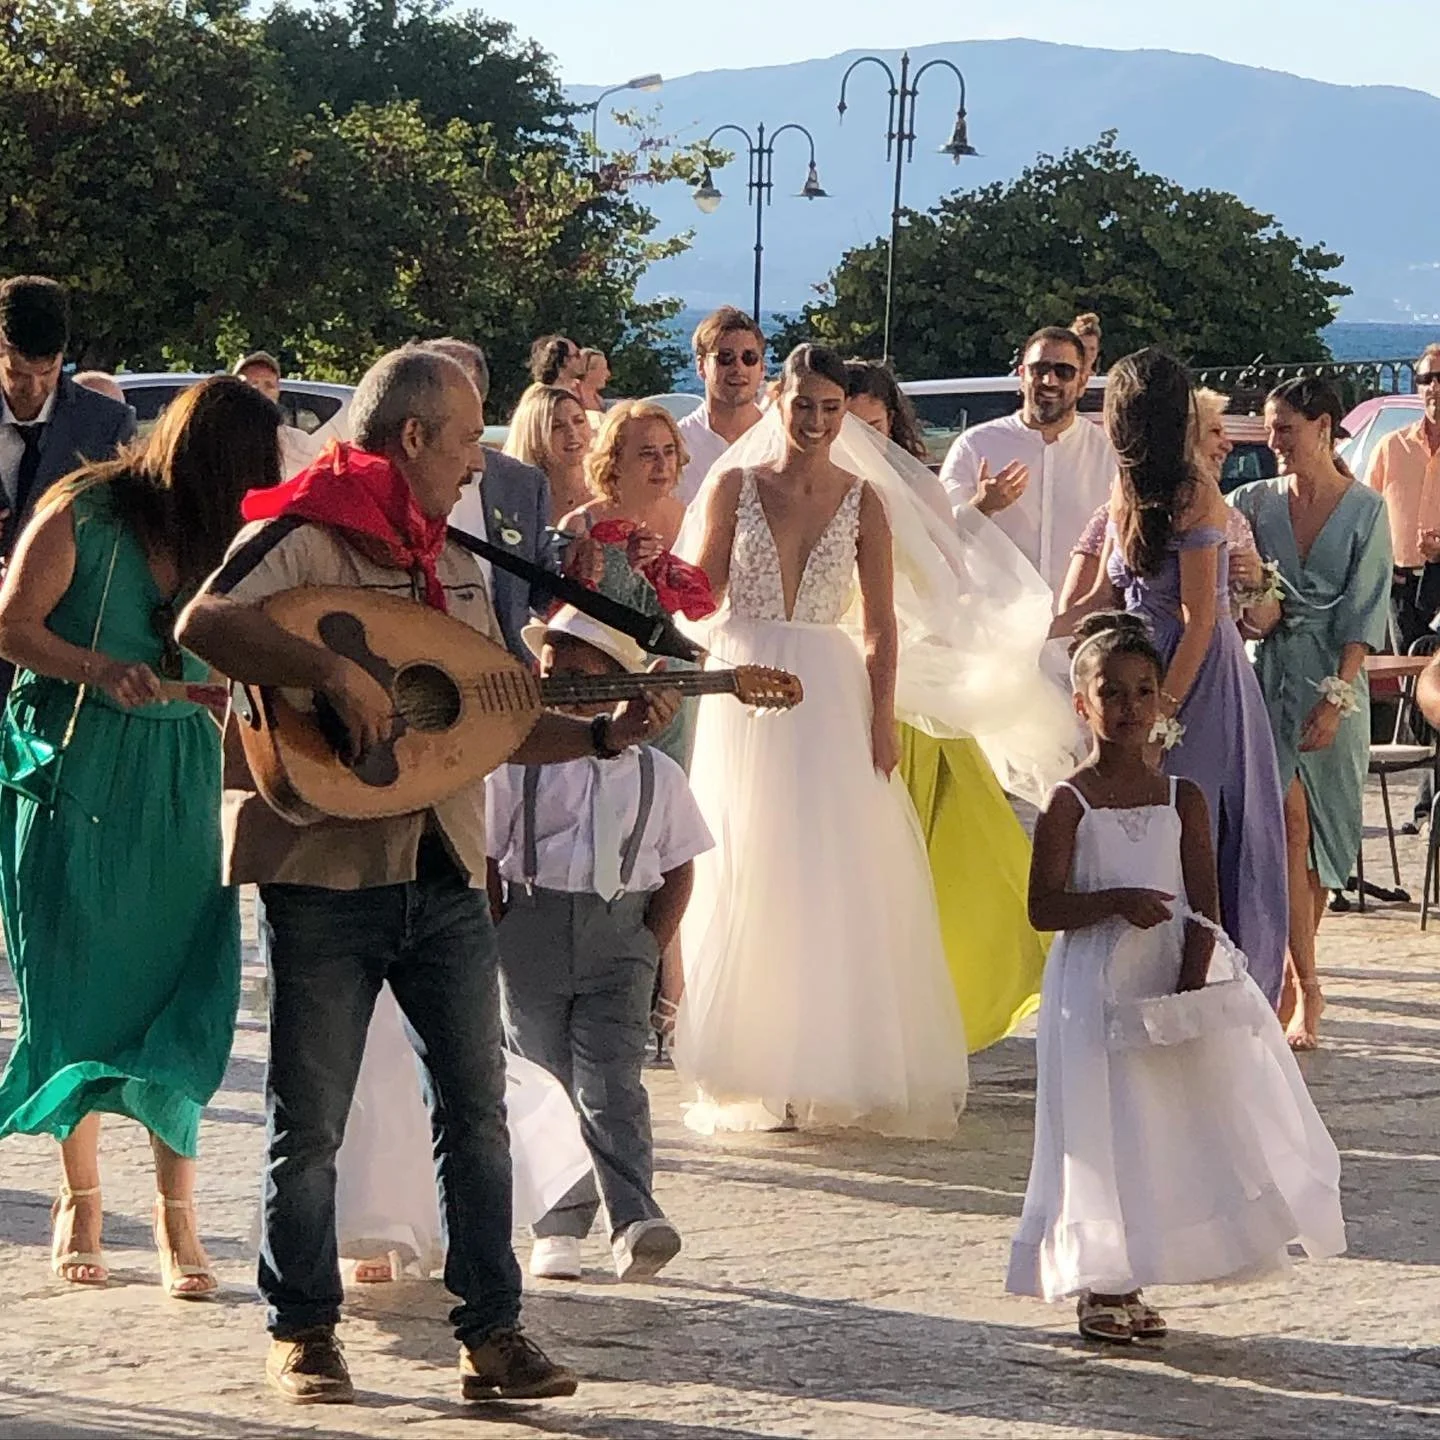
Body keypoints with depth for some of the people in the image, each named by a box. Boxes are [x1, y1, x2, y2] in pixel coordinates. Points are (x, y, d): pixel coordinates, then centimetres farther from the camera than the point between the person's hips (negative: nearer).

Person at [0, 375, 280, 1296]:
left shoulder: (221, 539, 9)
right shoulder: (83, 514, -6)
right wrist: (99, 669, -22)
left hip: (178, 785, 4)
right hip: (75, 777, -4)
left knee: (185, 994, -5)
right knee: (81, 989, 1)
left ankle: (177, 1213, -2)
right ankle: (82, 1196, 14)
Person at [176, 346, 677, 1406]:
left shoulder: (456, 567, 18)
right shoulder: (305, 539, -8)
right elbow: (203, 624, -26)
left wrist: (606, 736, 5)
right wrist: (335, 670, -33)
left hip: (445, 874, 6)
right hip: (326, 869, -6)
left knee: (476, 1108, 4)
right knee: (310, 1123, 2)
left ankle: (493, 1331, 10)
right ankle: (304, 1333, 15)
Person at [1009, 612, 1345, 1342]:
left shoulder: (1182, 800, 4)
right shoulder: (1069, 804, -4)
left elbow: (1204, 908, -1)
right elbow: (1043, 907, -7)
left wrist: (1188, 992, -14)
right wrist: (1115, 902, -22)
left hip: (1173, 986, 3)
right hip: (1097, 993, -3)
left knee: (1174, 1132, 3)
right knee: (1105, 1133, -3)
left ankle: (1129, 1285, 12)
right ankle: (1099, 1288, 7)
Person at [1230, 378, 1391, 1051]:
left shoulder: (1364, 510, 0)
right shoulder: (1255, 501, 6)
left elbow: (1365, 613, -4)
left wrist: (1336, 697, -11)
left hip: (1332, 680, 0)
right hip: (1266, 670, 0)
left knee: (1321, 833, 4)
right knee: (1289, 822, -10)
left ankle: (1289, 979, 17)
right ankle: (1305, 986, -11)